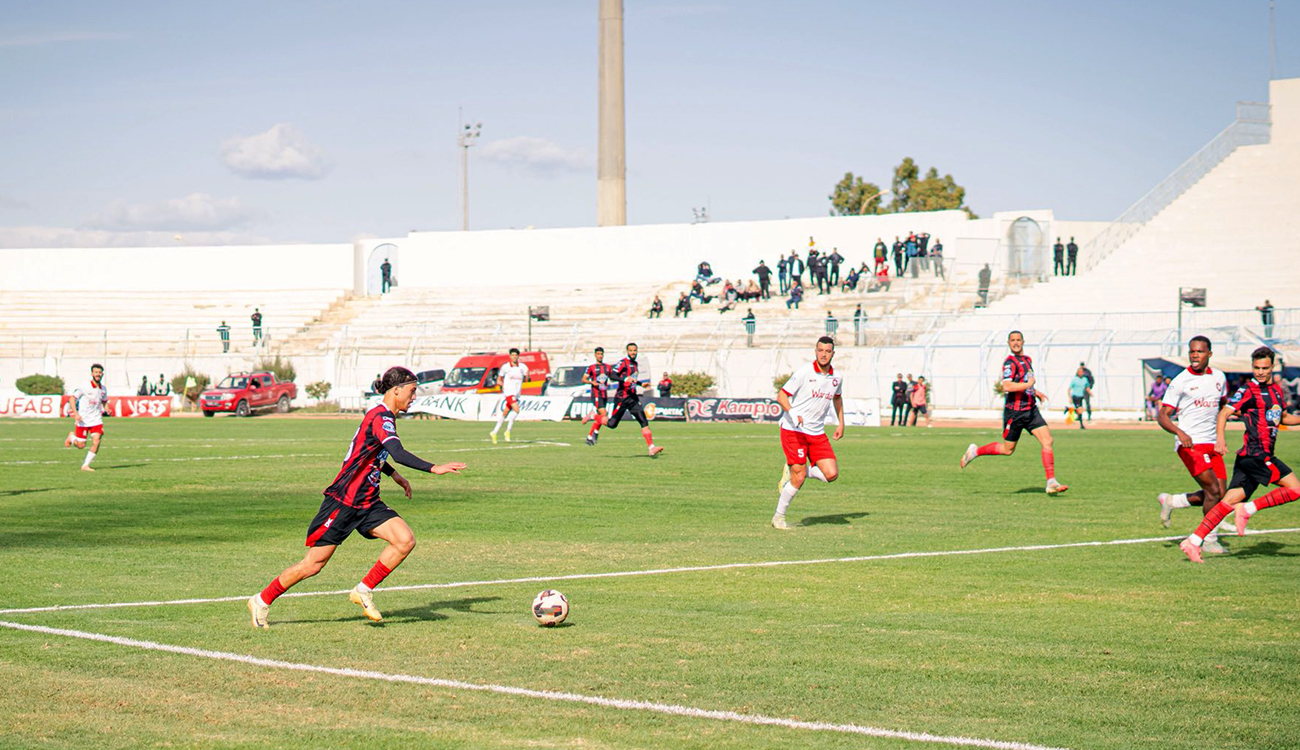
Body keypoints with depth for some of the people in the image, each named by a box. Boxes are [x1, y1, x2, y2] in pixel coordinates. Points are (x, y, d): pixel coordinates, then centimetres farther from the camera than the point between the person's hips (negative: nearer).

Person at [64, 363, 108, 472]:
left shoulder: (103, 389, 3)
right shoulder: (85, 387, -12)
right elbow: (72, 398, -8)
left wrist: (106, 409, 0)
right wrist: (76, 414, -20)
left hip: (96, 419, 4)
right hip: (83, 420, -4)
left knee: (96, 442, -14)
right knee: (81, 445, 2)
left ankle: (85, 465, -1)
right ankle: (71, 437, 37)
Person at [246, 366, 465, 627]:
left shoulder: (384, 417, 11)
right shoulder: (380, 417, -19)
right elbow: (398, 453, -34)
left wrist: (393, 474, 27)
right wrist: (434, 468, -40)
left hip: (367, 503, 9)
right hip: (343, 501, -9)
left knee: (405, 540, -12)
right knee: (312, 565, -2)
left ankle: (364, 591, 0)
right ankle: (262, 601, 17)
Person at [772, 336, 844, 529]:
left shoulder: (836, 378, 5)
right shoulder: (804, 372, -12)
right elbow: (781, 395, -12)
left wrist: (841, 422, 24)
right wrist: (792, 413, -29)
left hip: (817, 433, 6)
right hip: (794, 430, -6)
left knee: (831, 474, -7)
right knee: (799, 478, -10)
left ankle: (792, 472, 16)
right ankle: (779, 517, 9)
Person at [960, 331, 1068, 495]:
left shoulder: (1027, 359, 14)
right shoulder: (1010, 362, -14)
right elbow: (1006, 386, -29)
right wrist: (1028, 384, -27)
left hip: (1031, 410, 7)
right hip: (1015, 412, -7)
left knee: (1047, 441, -8)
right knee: (1007, 449, 5)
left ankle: (1051, 483, -10)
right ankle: (975, 451, 29)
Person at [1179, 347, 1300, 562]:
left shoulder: (1276, 391, 19)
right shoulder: (1248, 391, -7)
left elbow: (1282, 418, 35)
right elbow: (1224, 412, -16)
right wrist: (1220, 437, -33)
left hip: (1265, 455, 8)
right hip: (1255, 454, -8)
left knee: (1231, 501, 1)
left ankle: (1193, 542, -4)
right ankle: (1247, 510, -7)